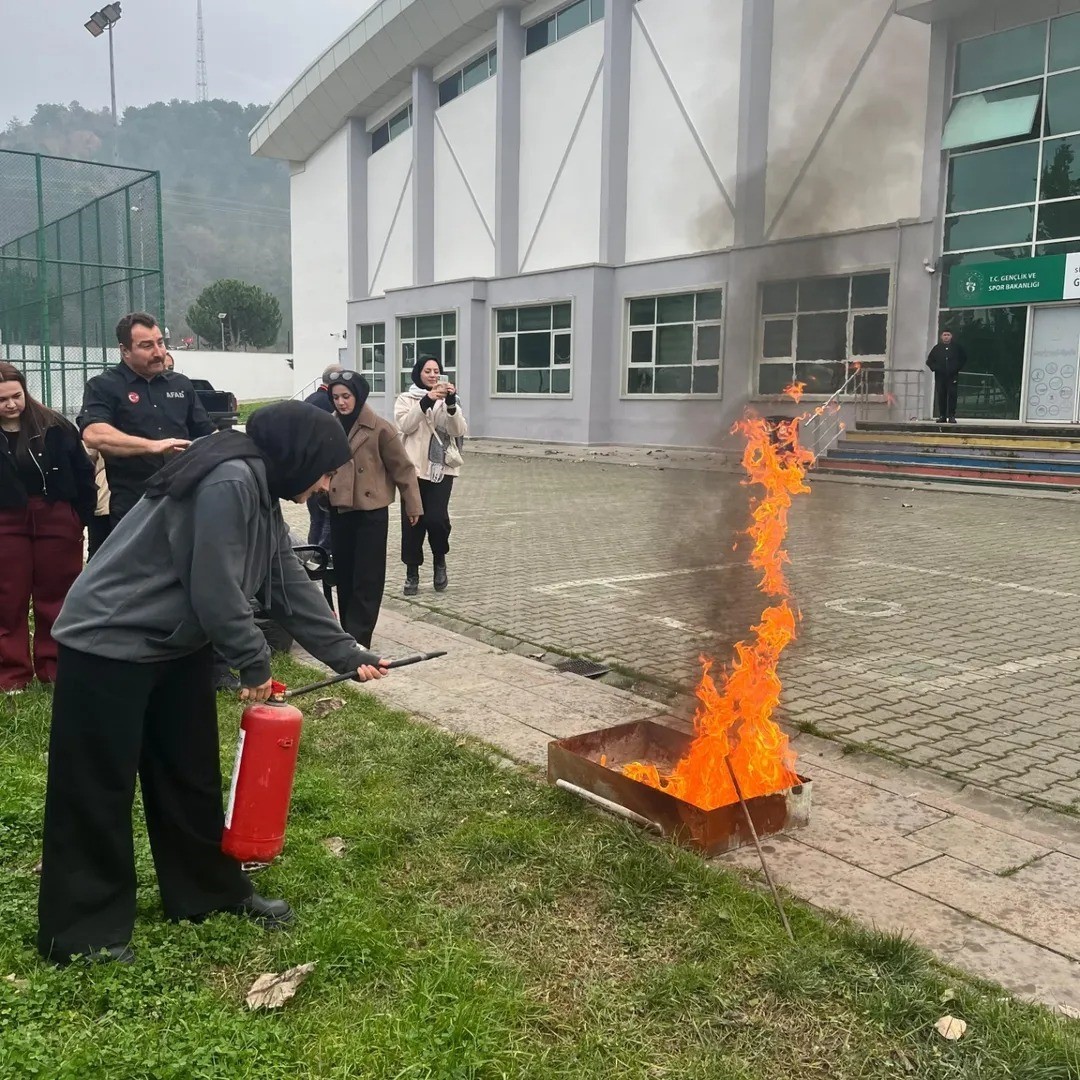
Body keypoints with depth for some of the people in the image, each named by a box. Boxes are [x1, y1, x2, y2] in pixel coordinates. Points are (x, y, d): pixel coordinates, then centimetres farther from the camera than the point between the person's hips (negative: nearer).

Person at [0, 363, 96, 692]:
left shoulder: (54, 426, -3)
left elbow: (82, 471, 3)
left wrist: (83, 514, 1)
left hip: (57, 519, 0)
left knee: (56, 595, 10)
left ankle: (56, 666, 21)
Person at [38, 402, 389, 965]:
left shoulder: (262, 494, 6)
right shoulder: (229, 483, -26)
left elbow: (291, 587, 8)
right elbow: (216, 591, -26)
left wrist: (350, 656, 7)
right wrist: (255, 663, -12)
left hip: (177, 643, 10)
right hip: (109, 644, -10)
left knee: (192, 774, 17)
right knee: (98, 792, 2)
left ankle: (209, 890, 32)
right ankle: (83, 931, 16)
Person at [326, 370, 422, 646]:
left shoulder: (379, 428, -11)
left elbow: (402, 468, -6)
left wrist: (412, 505, -3)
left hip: (371, 512, -5)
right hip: (339, 510, 5)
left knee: (367, 579, -1)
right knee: (343, 576, 12)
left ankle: (357, 640, 4)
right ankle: (348, 633, 24)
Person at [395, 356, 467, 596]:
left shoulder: (448, 400, 11)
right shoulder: (406, 399, 6)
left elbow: (459, 430, -4)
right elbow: (405, 425, -13)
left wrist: (451, 404, -19)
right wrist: (426, 401, -24)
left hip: (442, 468, 0)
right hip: (414, 468, 0)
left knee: (436, 518, -14)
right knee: (412, 521, 0)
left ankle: (440, 560, 14)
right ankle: (412, 574, 14)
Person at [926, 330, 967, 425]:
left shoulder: (957, 347, 8)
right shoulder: (937, 348, 11)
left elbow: (964, 358, 16)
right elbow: (929, 361, 15)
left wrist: (958, 368, 3)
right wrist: (935, 368, -1)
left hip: (953, 376, -1)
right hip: (940, 376, 1)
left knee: (952, 395, -9)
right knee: (941, 396, 0)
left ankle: (952, 416, -8)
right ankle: (942, 416, 4)